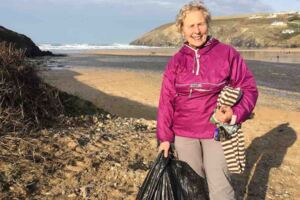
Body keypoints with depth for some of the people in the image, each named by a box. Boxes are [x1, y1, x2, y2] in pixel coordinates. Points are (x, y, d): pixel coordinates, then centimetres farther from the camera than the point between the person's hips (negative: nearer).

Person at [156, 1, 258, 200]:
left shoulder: (227, 53, -4)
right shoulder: (176, 61, 3)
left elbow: (249, 88, -1)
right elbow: (167, 100, 3)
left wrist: (235, 114, -18)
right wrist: (164, 137, 0)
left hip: (218, 132, -2)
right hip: (184, 134, 3)